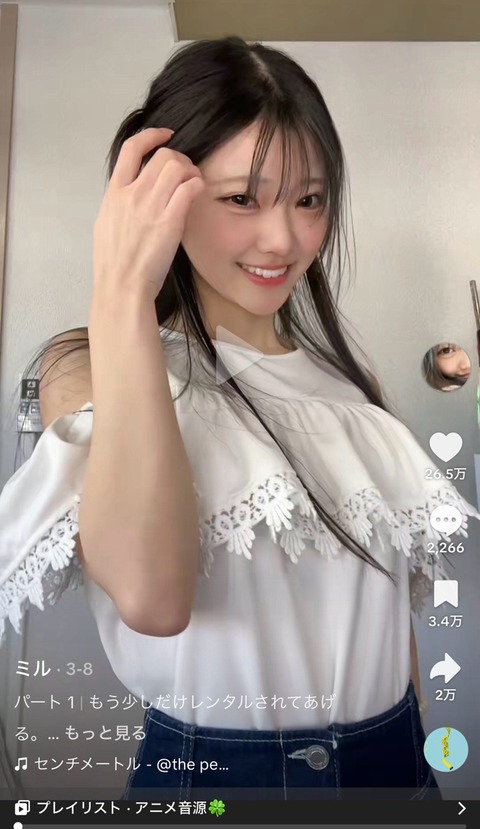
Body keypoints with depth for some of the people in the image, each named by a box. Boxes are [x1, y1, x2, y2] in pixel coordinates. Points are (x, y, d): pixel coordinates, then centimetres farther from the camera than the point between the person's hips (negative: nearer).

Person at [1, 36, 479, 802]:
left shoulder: (343, 376, 1)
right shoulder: (90, 370, -13)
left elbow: (389, 589, 7)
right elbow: (152, 596, -31)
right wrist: (122, 294, -31)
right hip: (215, 767, -4)